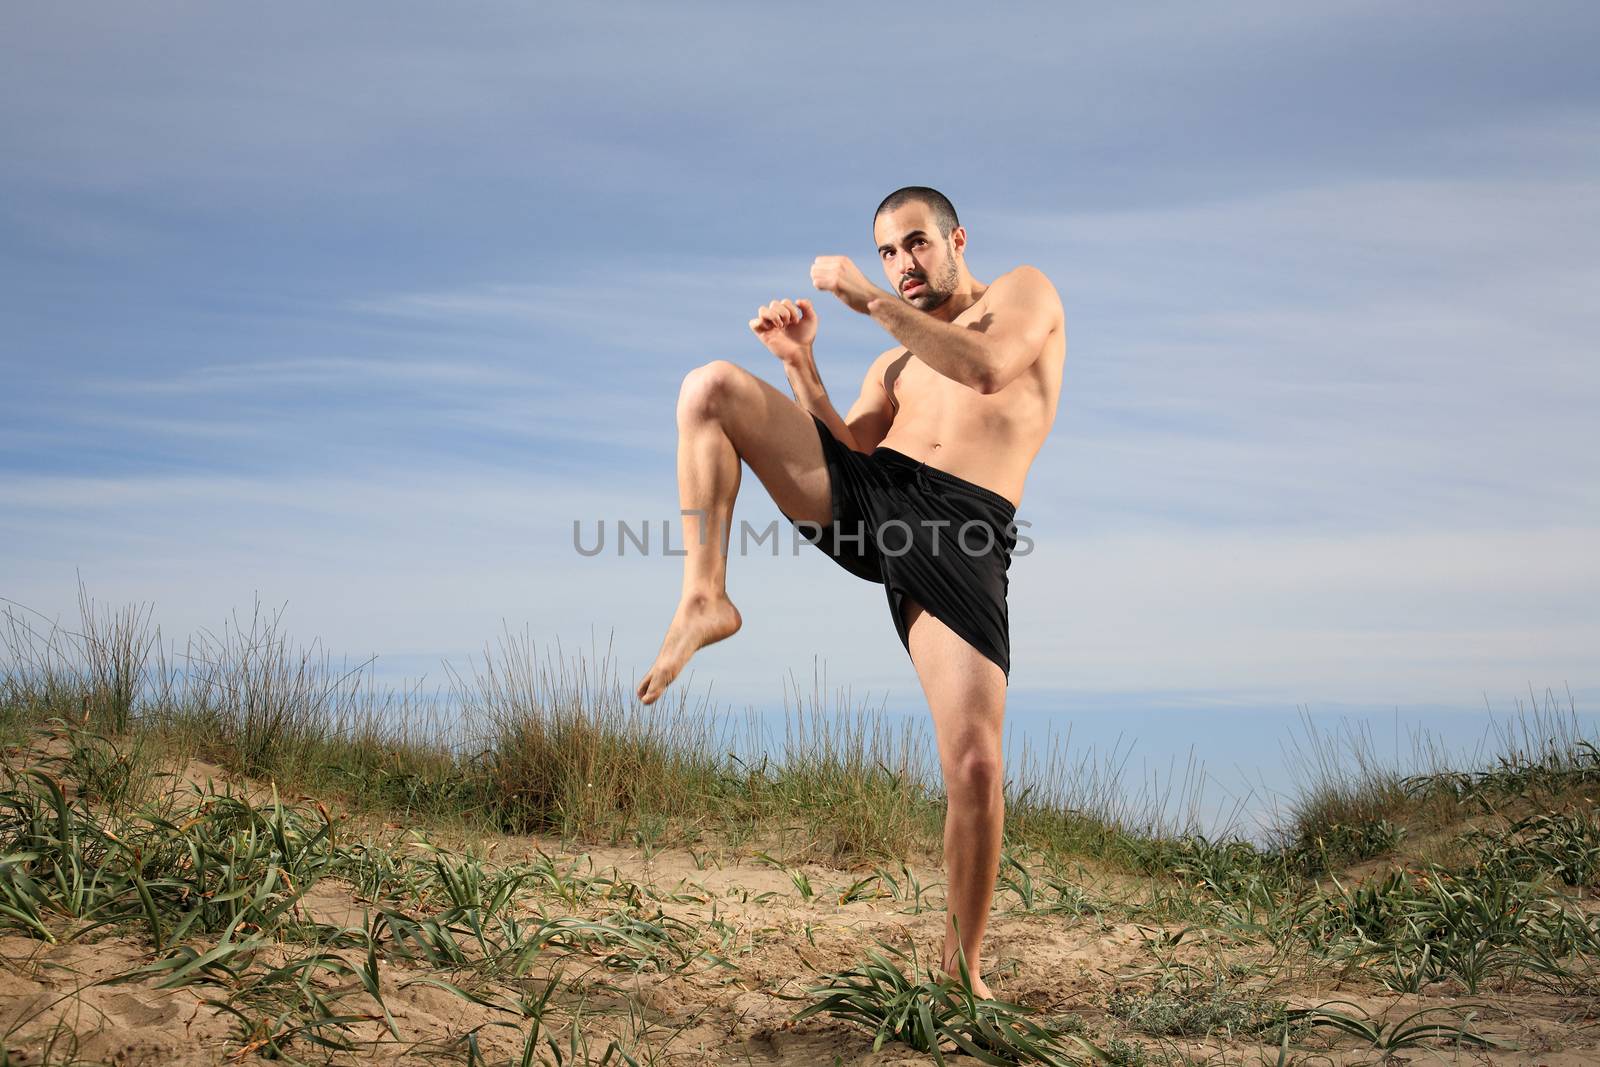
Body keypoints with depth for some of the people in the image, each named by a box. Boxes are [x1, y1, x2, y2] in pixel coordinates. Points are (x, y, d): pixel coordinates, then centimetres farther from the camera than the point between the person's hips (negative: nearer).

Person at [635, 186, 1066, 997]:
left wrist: (871, 301, -9)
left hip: (958, 538, -5)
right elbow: (848, 449, 17)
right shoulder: (897, 363, 29)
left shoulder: (1024, 292, 14)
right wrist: (801, 364, 6)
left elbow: (986, 368, -9)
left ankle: (963, 968, 4)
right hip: (863, 493, 5)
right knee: (710, 387, -10)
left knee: (975, 767, -15)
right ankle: (705, 597, -15)